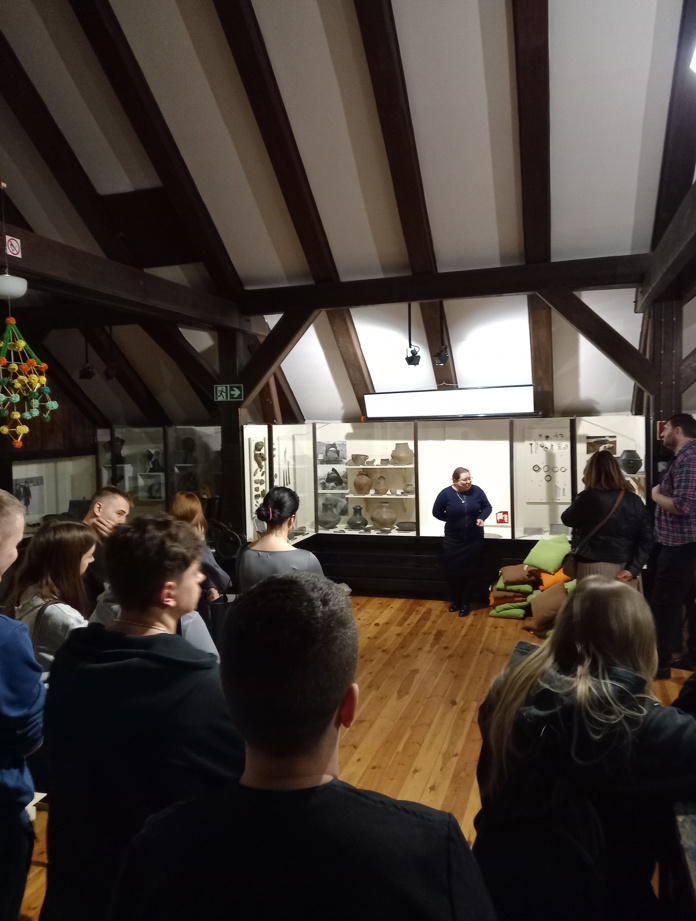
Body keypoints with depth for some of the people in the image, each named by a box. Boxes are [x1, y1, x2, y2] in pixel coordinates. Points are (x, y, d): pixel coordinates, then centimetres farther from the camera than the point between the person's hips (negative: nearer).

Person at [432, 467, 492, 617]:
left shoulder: (477, 491, -7)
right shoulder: (446, 493, -11)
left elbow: (487, 507, 5)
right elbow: (437, 512, 0)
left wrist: (482, 518, -13)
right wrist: (452, 520, -4)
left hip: (474, 539, 0)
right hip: (453, 540, 0)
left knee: (469, 572, 5)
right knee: (454, 572, 7)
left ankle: (465, 603, 18)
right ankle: (455, 601, 27)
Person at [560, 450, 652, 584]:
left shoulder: (587, 498, -10)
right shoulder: (634, 501, 4)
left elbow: (567, 519, 7)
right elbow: (646, 539, 0)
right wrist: (632, 569, -3)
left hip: (596, 569, -5)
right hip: (626, 569, 5)